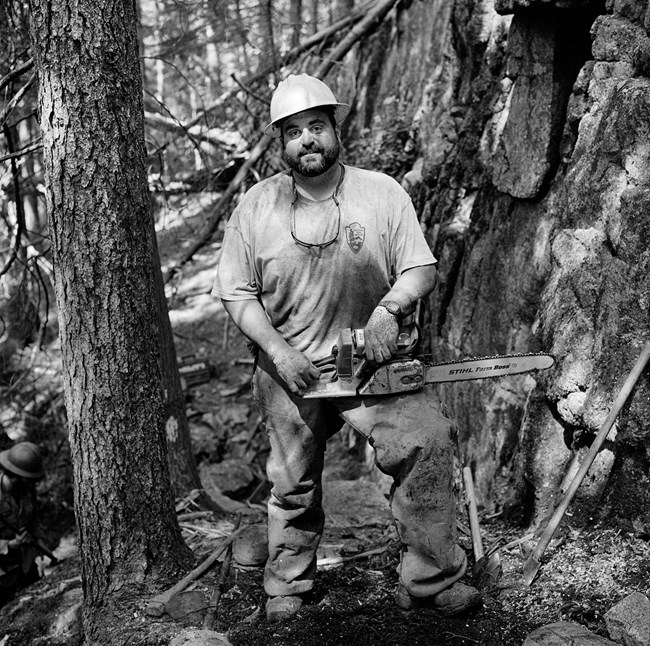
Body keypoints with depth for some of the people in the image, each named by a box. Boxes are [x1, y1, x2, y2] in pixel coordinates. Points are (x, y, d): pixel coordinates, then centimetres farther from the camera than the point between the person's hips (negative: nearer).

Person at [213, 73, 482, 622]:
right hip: (289, 370, 1)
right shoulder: (257, 207, -2)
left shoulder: (382, 193, -2)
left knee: (428, 441, -21)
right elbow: (238, 293, -1)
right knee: (293, 487, 12)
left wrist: (389, 309, -23)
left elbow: (420, 269, -3)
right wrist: (279, 351, -13)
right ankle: (287, 586, 35)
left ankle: (431, 580, -9)